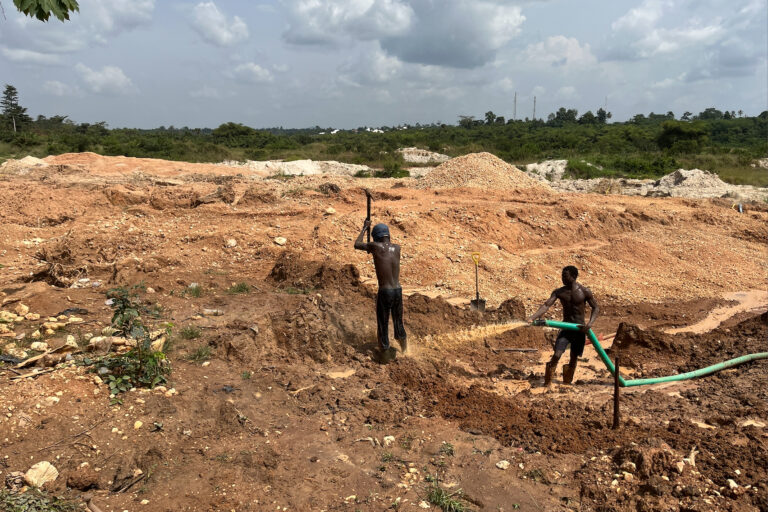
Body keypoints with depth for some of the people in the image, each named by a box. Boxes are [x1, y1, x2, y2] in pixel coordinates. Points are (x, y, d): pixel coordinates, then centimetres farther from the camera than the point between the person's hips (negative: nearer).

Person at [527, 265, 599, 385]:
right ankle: (547, 384, -3)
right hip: (565, 328, 0)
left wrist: (590, 323, -16)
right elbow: (546, 305, -12)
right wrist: (532, 318, -26)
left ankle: (567, 383, 27)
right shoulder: (559, 292, -2)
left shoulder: (584, 291, -6)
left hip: (579, 329, 0)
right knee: (556, 356, -13)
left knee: (574, 358, 8)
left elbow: (596, 308, 0)